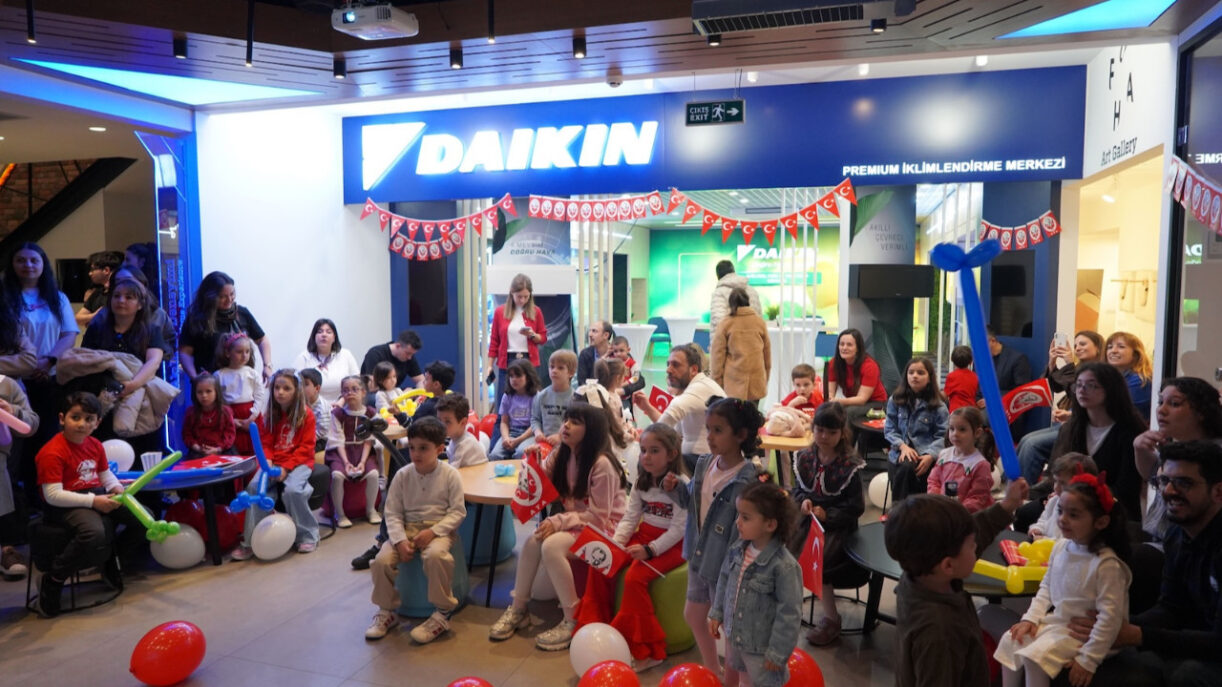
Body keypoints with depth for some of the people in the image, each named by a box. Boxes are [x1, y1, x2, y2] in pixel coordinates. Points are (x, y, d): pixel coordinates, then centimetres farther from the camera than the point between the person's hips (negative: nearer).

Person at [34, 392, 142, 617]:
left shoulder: (95, 445, 8)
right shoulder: (52, 453, -16)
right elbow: (53, 495, -20)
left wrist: (116, 487, -3)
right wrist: (93, 501, -25)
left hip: (99, 497, 8)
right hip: (67, 505, -8)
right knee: (94, 534, -37)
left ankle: (110, 561, 20)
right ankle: (52, 580, -12)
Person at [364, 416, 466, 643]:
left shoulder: (450, 475, -6)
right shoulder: (402, 475, 1)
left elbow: (458, 511, -5)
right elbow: (392, 513, 1)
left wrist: (432, 531, -18)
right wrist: (400, 540, -15)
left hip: (439, 529, -3)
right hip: (407, 528, 4)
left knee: (435, 556, -36)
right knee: (382, 560, -21)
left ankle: (443, 614, -16)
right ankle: (387, 611, 6)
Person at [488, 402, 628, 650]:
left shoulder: (601, 464, -22)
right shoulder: (562, 454, 1)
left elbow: (599, 515, -20)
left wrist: (559, 522, -26)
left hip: (603, 526, -7)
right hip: (575, 521, 7)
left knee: (551, 545, -28)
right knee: (532, 541, -17)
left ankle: (573, 621, -15)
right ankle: (518, 609, 0)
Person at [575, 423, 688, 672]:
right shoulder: (641, 480, 4)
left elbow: (679, 529, -20)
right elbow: (630, 517, 3)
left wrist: (649, 550, -30)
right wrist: (615, 544, -14)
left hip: (672, 545, -7)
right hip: (643, 535, 7)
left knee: (634, 577, -28)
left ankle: (644, 649, -13)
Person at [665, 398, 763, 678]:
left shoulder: (747, 480, -26)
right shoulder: (704, 463, -3)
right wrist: (675, 489, -7)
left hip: (725, 563, -8)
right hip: (699, 555, 8)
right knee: (693, 615, 24)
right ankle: (712, 670, 46)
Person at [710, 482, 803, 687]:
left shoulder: (784, 567, -31)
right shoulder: (737, 549, -11)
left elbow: (789, 614, -24)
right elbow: (724, 581, 7)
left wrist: (778, 652, -18)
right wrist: (717, 614, 11)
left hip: (761, 647, -6)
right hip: (733, 635, 6)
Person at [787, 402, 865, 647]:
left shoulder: (850, 465, -11)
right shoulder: (804, 458, 2)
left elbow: (856, 507, -9)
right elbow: (797, 489, 13)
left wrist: (827, 515, -19)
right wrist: (802, 501, -10)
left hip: (837, 524, -5)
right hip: (808, 518, 5)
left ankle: (831, 618, -3)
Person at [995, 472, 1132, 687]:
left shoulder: (1107, 564, -24)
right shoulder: (1061, 547, 0)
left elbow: (1110, 617, -23)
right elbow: (1046, 587, 12)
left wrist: (1088, 659, -20)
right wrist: (1031, 618, 1)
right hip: (1055, 621, 8)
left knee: (1036, 656, -22)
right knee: (1010, 641, 0)